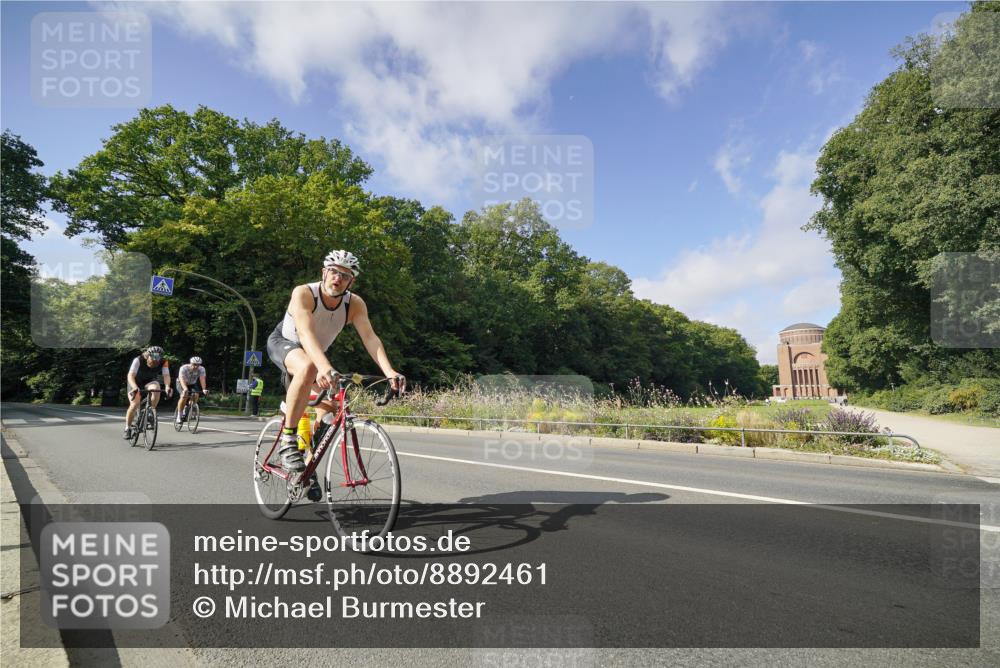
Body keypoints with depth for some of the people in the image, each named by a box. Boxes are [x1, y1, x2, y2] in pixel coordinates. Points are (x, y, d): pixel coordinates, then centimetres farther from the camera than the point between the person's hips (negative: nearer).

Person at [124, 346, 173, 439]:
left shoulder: (163, 362, -24)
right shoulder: (138, 360, -30)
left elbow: (166, 375, -33)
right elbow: (131, 376, -38)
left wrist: (167, 386, -54)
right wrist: (135, 388, -57)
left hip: (150, 382, 1)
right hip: (136, 383, -1)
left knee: (156, 388, -34)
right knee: (134, 405, -15)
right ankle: (127, 428, 7)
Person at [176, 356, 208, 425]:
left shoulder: (201, 369, -22)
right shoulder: (184, 368, -30)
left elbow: (202, 379, -34)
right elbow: (182, 379, -43)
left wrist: (204, 389, -51)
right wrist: (185, 389, -61)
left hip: (192, 384, 3)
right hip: (181, 383, -3)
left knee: (196, 395, -24)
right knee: (184, 396, -28)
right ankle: (179, 416, -16)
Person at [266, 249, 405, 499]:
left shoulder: (355, 304, -20)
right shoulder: (303, 293, -31)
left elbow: (370, 337, -32)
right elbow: (306, 333, -46)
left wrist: (389, 372, -48)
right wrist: (324, 367, -64)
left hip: (316, 354, 5)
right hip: (283, 344, -5)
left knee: (330, 408, -9)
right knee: (307, 367, -39)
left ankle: (310, 465, 15)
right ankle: (288, 440, -27)